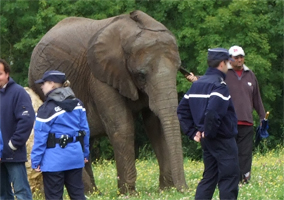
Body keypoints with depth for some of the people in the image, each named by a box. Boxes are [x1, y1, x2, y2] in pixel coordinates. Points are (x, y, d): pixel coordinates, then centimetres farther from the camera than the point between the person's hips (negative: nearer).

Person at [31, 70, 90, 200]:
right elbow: (85, 129, 11)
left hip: (55, 160, -6)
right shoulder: (77, 104, 7)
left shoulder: (47, 108, -12)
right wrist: (85, 153, 19)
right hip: (75, 157, 6)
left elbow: (40, 137, -12)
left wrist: (36, 161, -8)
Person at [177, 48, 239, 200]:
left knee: (209, 177, 13)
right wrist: (209, 133, -17)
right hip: (223, 140, -9)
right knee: (229, 178, -4)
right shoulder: (219, 85, -16)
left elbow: (182, 110, 14)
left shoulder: (197, 84, 12)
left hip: (206, 141, 9)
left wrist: (192, 132, 11)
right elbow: (213, 112, -30)